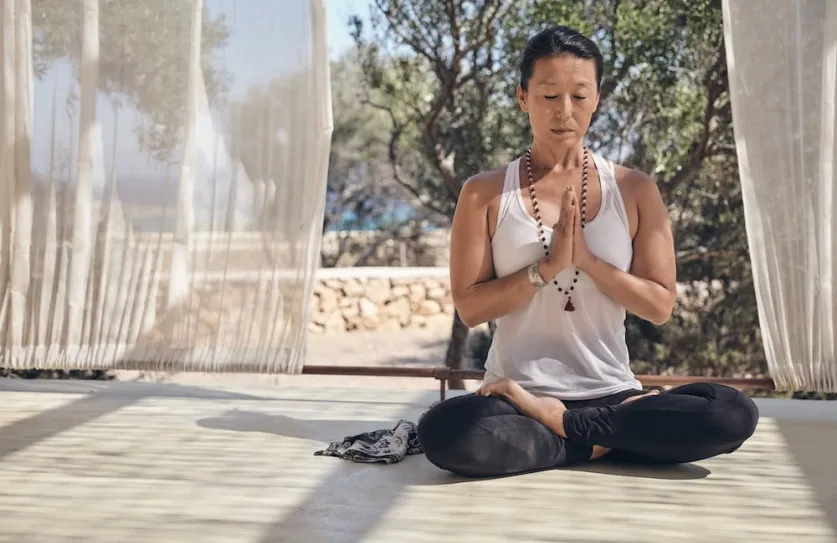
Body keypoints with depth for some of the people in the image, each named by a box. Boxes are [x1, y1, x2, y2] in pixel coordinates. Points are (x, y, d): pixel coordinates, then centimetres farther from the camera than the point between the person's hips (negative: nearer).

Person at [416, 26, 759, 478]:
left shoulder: (634, 191, 5)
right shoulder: (485, 194, 2)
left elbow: (660, 305, 2)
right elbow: (468, 306, -3)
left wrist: (587, 259, -13)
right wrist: (547, 267, -16)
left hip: (612, 396, 2)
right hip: (516, 396, -2)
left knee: (734, 414, -25)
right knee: (442, 432, -35)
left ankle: (561, 423, -12)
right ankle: (599, 443, -15)